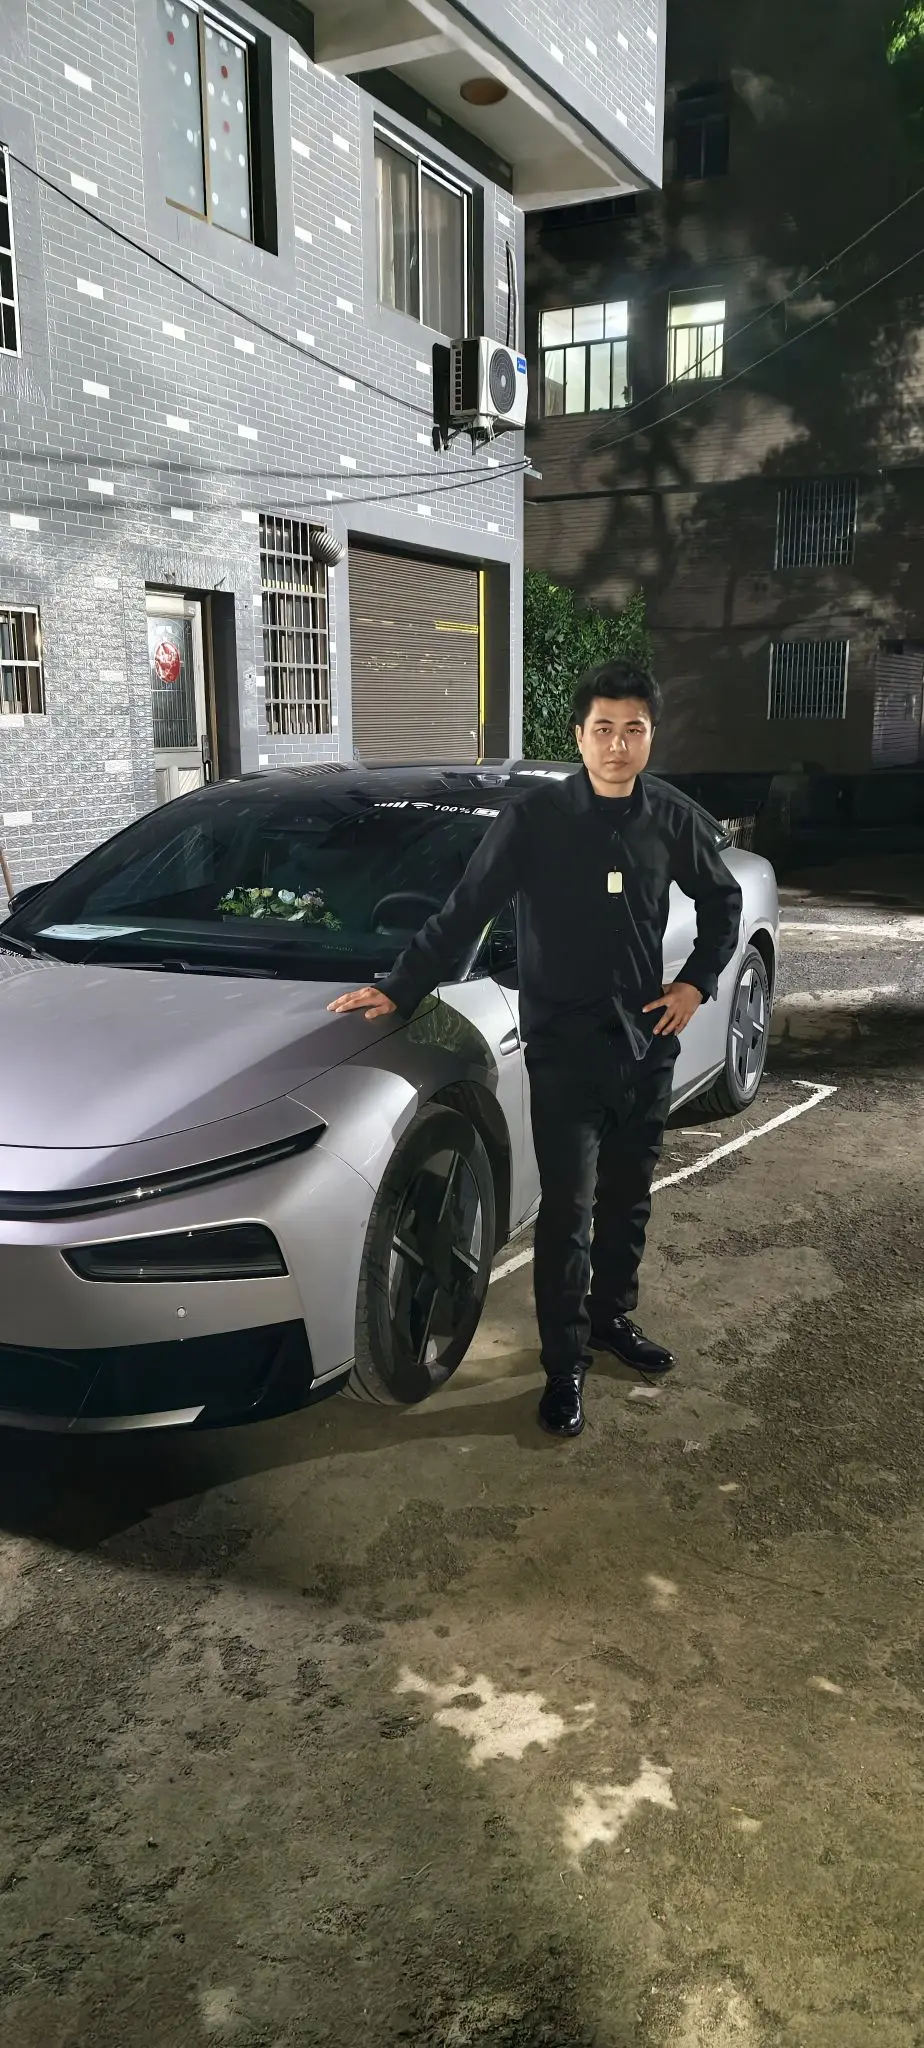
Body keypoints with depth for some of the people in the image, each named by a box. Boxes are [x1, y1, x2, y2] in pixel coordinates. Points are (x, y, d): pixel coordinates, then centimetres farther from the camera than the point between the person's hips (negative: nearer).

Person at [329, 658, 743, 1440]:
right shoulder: (534, 818, -11)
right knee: (567, 1209, -3)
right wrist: (398, 991, -12)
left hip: (648, 1042, 4)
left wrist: (697, 982, 4)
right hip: (563, 1049, -4)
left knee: (628, 1197, 16)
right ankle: (565, 1364, 10)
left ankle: (612, 1317, 36)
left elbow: (723, 902, 15)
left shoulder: (673, 818, -1)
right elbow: (463, 914, -8)